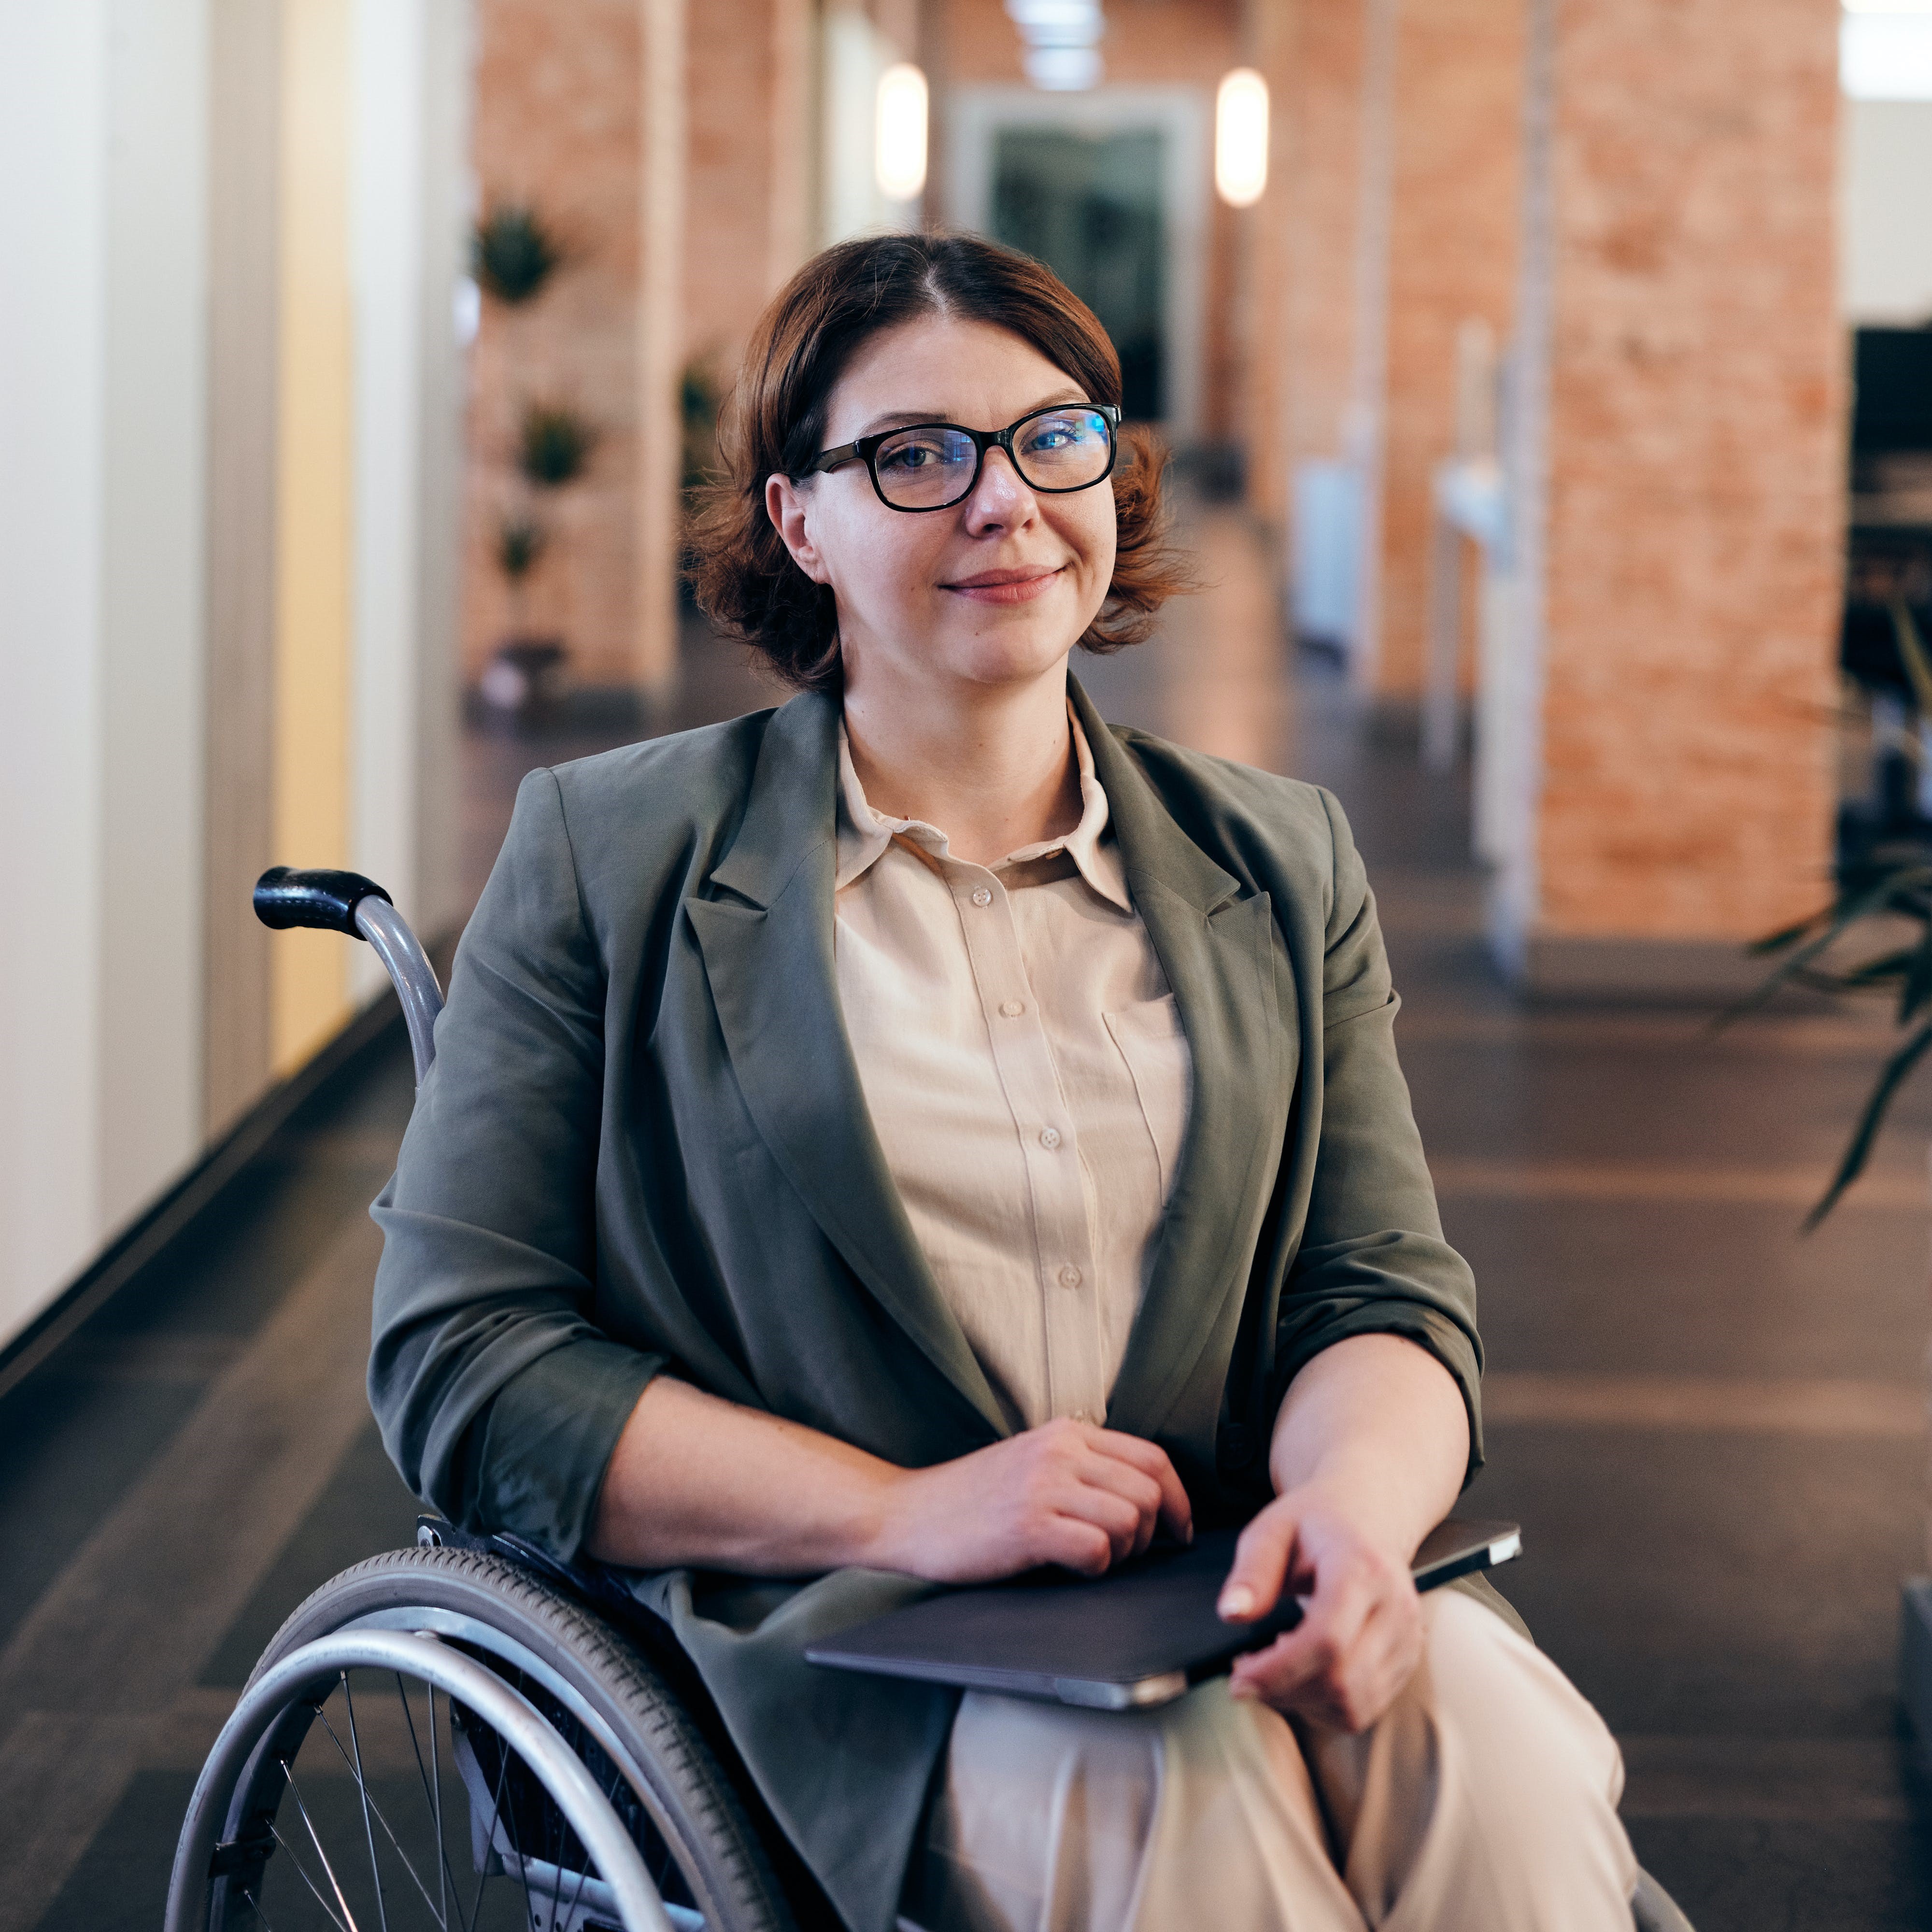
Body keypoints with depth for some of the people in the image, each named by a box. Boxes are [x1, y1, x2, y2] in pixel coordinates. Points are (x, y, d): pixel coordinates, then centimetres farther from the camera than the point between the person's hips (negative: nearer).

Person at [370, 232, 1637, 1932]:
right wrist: (904, 1516, -14)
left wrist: (1355, 1499, -17)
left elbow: (1385, 1291, 10)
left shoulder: (1281, 869, 16)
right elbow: (459, 1361, -1)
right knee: (1181, 1780, -35)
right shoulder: (610, 854, 5)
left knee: (1490, 1743, -30)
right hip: (818, 1644, -3)